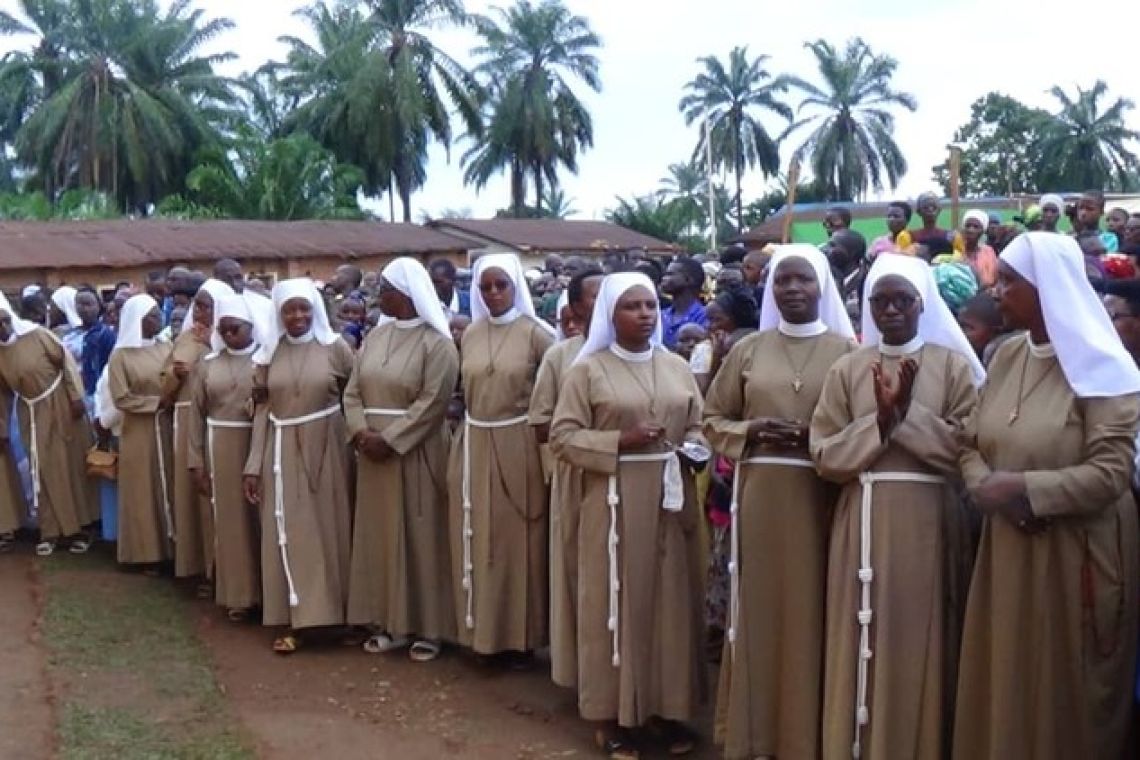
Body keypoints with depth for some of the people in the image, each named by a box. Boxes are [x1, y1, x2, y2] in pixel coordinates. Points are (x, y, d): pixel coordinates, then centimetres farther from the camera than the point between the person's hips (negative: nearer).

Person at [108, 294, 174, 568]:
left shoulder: (167, 349, 4)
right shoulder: (121, 356, -7)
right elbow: (121, 398, -11)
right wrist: (157, 402, -14)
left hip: (168, 429, 4)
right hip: (139, 432, -3)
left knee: (170, 485, 7)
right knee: (144, 489, 3)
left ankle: (172, 544, 15)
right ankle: (148, 551, 11)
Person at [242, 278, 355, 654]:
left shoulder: (335, 348, -3)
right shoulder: (269, 352, 5)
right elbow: (263, 410, 5)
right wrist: (253, 464, 1)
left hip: (324, 449, -2)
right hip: (282, 451, 2)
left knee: (327, 528, 5)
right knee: (289, 533, 4)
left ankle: (332, 612, 17)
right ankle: (295, 619, 9)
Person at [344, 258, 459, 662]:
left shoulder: (436, 342, -11)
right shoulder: (375, 336, 9)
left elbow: (432, 402, -17)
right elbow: (353, 391, 7)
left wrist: (389, 440, -18)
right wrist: (361, 433, -9)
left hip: (415, 452, -6)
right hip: (373, 451, 6)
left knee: (418, 536, 1)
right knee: (380, 534, 9)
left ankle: (427, 627, 10)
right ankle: (390, 623, 19)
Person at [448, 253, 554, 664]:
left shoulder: (535, 333, -7)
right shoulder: (470, 335, 8)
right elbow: (466, 389, 14)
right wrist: (467, 430, 8)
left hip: (519, 444, -4)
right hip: (474, 445, 5)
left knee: (517, 536, 3)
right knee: (478, 537, 9)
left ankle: (521, 634, 14)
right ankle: (483, 627, 21)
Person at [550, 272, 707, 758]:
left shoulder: (677, 367, 11)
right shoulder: (588, 369, -2)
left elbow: (697, 425, 17)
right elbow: (563, 436, -6)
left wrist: (694, 448, -5)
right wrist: (619, 441, -16)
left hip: (672, 499, 4)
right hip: (615, 500, -4)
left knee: (672, 598, 8)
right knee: (617, 598, 1)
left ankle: (667, 705, 21)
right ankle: (613, 712, 12)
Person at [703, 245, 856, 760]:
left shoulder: (848, 350, 3)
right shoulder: (748, 350, 8)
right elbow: (712, 418, 11)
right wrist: (751, 431, -7)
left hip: (821, 499, -1)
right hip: (760, 495, 2)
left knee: (813, 609, 3)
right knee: (761, 604, 6)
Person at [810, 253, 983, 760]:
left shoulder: (953, 365, 1)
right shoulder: (847, 369, 6)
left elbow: (967, 448, -8)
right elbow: (824, 456, -2)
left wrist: (908, 411, -14)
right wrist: (881, 419, -14)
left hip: (929, 519, -1)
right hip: (863, 518, 2)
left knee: (921, 639, 4)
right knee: (863, 640, 6)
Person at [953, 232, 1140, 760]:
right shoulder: (1006, 359, 6)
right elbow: (971, 444, 8)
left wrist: (1023, 488, -20)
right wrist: (986, 488, -12)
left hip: (1075, 555, -6)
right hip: (1007, 549, 6)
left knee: (1066, 699, 8)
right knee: (1003, 685, 14)